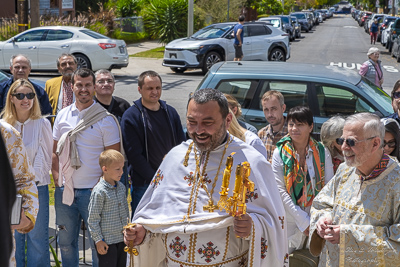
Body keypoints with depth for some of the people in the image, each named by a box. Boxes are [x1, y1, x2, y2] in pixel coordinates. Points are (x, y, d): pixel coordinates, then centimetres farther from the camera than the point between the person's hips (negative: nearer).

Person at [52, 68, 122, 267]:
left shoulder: (105, 119, -6)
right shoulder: (63, 115, 7)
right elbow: (55, 151, 13)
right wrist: (57, 180, 4)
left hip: (92, 191, -4)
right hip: (65, 190, 4)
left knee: (97, 243, 3)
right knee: (65, 241, 16)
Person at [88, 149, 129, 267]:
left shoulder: (121, 187, 7)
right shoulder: (99, 191, -15)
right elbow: (93, 218, -12)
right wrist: (98, 240, -11)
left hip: (122, 239, 7)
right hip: (107, 241, -7)